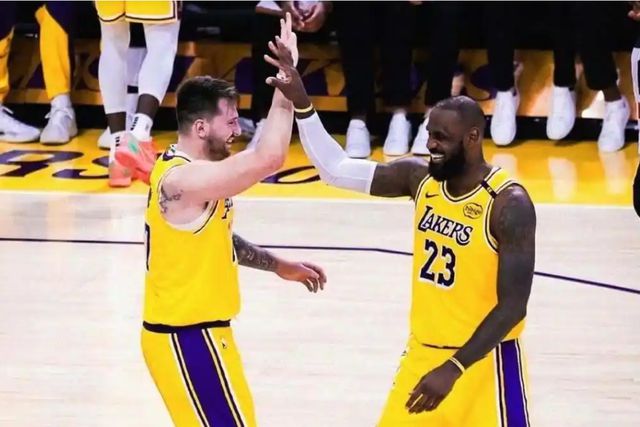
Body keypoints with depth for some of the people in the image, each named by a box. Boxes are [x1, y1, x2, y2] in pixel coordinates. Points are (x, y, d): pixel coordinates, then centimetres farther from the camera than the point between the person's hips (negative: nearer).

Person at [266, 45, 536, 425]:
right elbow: (335, 168, 2)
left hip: (484, 359, -6)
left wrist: (453, 369, -26)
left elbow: (513, 305, -22)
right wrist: (301, 104, -10)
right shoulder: (420, 178, -1)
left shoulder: (509, 204, -19)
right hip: (423, 352, 6)